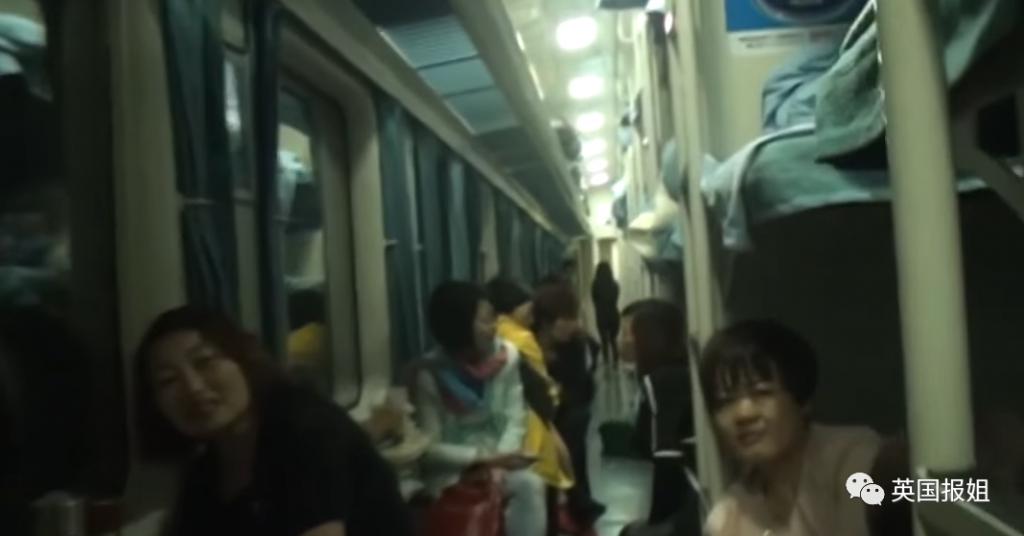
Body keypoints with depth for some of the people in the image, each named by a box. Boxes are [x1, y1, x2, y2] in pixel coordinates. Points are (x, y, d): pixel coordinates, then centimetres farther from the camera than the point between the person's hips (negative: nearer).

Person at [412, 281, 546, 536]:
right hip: (449, 467, -3)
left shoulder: (506, 355, -8)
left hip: (494, 457, 3)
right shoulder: (430, 374, -18)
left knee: (530, 484, -24)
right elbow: (430, 449, -16)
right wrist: (486, 457, -24)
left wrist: (499, 460, -22)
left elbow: (515, 420, -6)